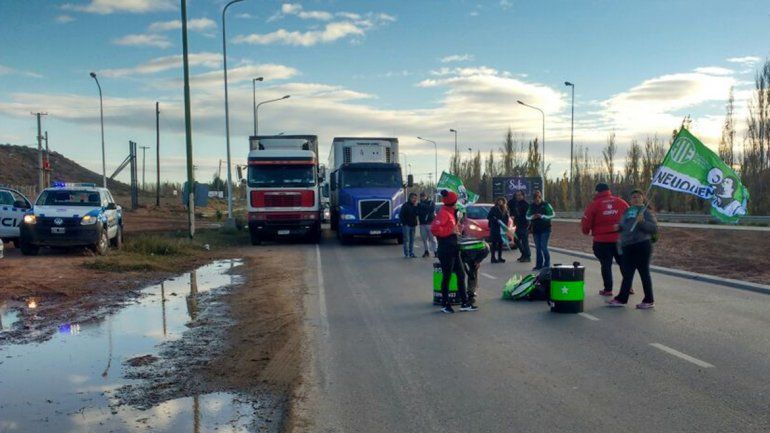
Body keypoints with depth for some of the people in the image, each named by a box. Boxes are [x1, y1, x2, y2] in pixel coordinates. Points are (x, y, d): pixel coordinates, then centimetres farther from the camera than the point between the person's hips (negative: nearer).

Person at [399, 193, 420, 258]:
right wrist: (404, 223, -11)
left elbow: (417, 214, 5)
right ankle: (406, 254, -2)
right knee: (406, 240, -5)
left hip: (413, 225, 6)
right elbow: (401, 215, -8)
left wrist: (415, 207, -6)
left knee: (412, 240, 9)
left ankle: (411, 253, 14)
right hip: (407, 225, -6)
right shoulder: (405, 205, -7)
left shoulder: (415, 206, 11)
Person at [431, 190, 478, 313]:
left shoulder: (451, 213, 16)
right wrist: (451, 230, -21)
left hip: (453, 248, 10)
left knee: (461, 274, 12)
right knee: (447, 277, -1)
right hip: (446, 249, -10)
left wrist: (457, 228, 9)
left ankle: (464, 303, 17)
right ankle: (445, 305, 10)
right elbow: (434, 229, -27)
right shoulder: (443, 213, -16)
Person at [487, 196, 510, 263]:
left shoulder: (505, 210, 12)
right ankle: (493, 257, -2)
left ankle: (499, 257, 12)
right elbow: (488, 217, -9)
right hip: (494, 228, -5)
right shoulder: (494, 208, -5)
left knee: (500, 243, 6)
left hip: (501, 228, 5)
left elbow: (506, 219, 15)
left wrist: (505, 226, 3)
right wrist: (496, 220, -19)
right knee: (494, 243, -4)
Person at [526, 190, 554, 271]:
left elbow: (551, 215, -8)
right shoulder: (531, 206, 8)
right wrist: (532, 217, -10)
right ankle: (539, 265, 15)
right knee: (538, 248, 8)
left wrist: (542, 216, -18)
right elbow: (527, 216, 11)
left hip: (545, 229, -5)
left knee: (544, 247, -9)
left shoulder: (546, 204, -5)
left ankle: (547, 264, 3)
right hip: (536, 230, 5)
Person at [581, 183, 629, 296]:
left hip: (602, 240, -2)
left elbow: (586, 222, -6)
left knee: (606, 264, 7)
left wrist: (586, 231, 15)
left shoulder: (594, 204, -6)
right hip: (620, 239, 3)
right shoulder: (621, 202, 2)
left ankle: (608, 289, 8)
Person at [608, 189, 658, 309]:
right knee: (627, 273, 9)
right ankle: (622, 298, 14)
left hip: (642, 246, -6)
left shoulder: (646, 212, -3)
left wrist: (642, 222, -23)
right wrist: (618, 227, 8)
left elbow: (655, 228, -12)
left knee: (644, 273, 1)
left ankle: (649, 300, 10)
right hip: (627, 247, 6)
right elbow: (622, 226, 29)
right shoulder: (627, 212, 15)